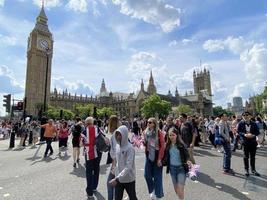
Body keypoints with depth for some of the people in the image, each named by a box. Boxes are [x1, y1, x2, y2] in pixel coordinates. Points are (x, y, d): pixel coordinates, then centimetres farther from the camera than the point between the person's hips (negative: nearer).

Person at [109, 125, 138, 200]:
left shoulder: (130, 148, -22)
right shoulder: (117, 146, -2)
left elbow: (128, 167, -27)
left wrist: (117, 179, -33)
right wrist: (117, 178, 8)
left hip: (129, 179, -5)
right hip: (119, 179, 5)